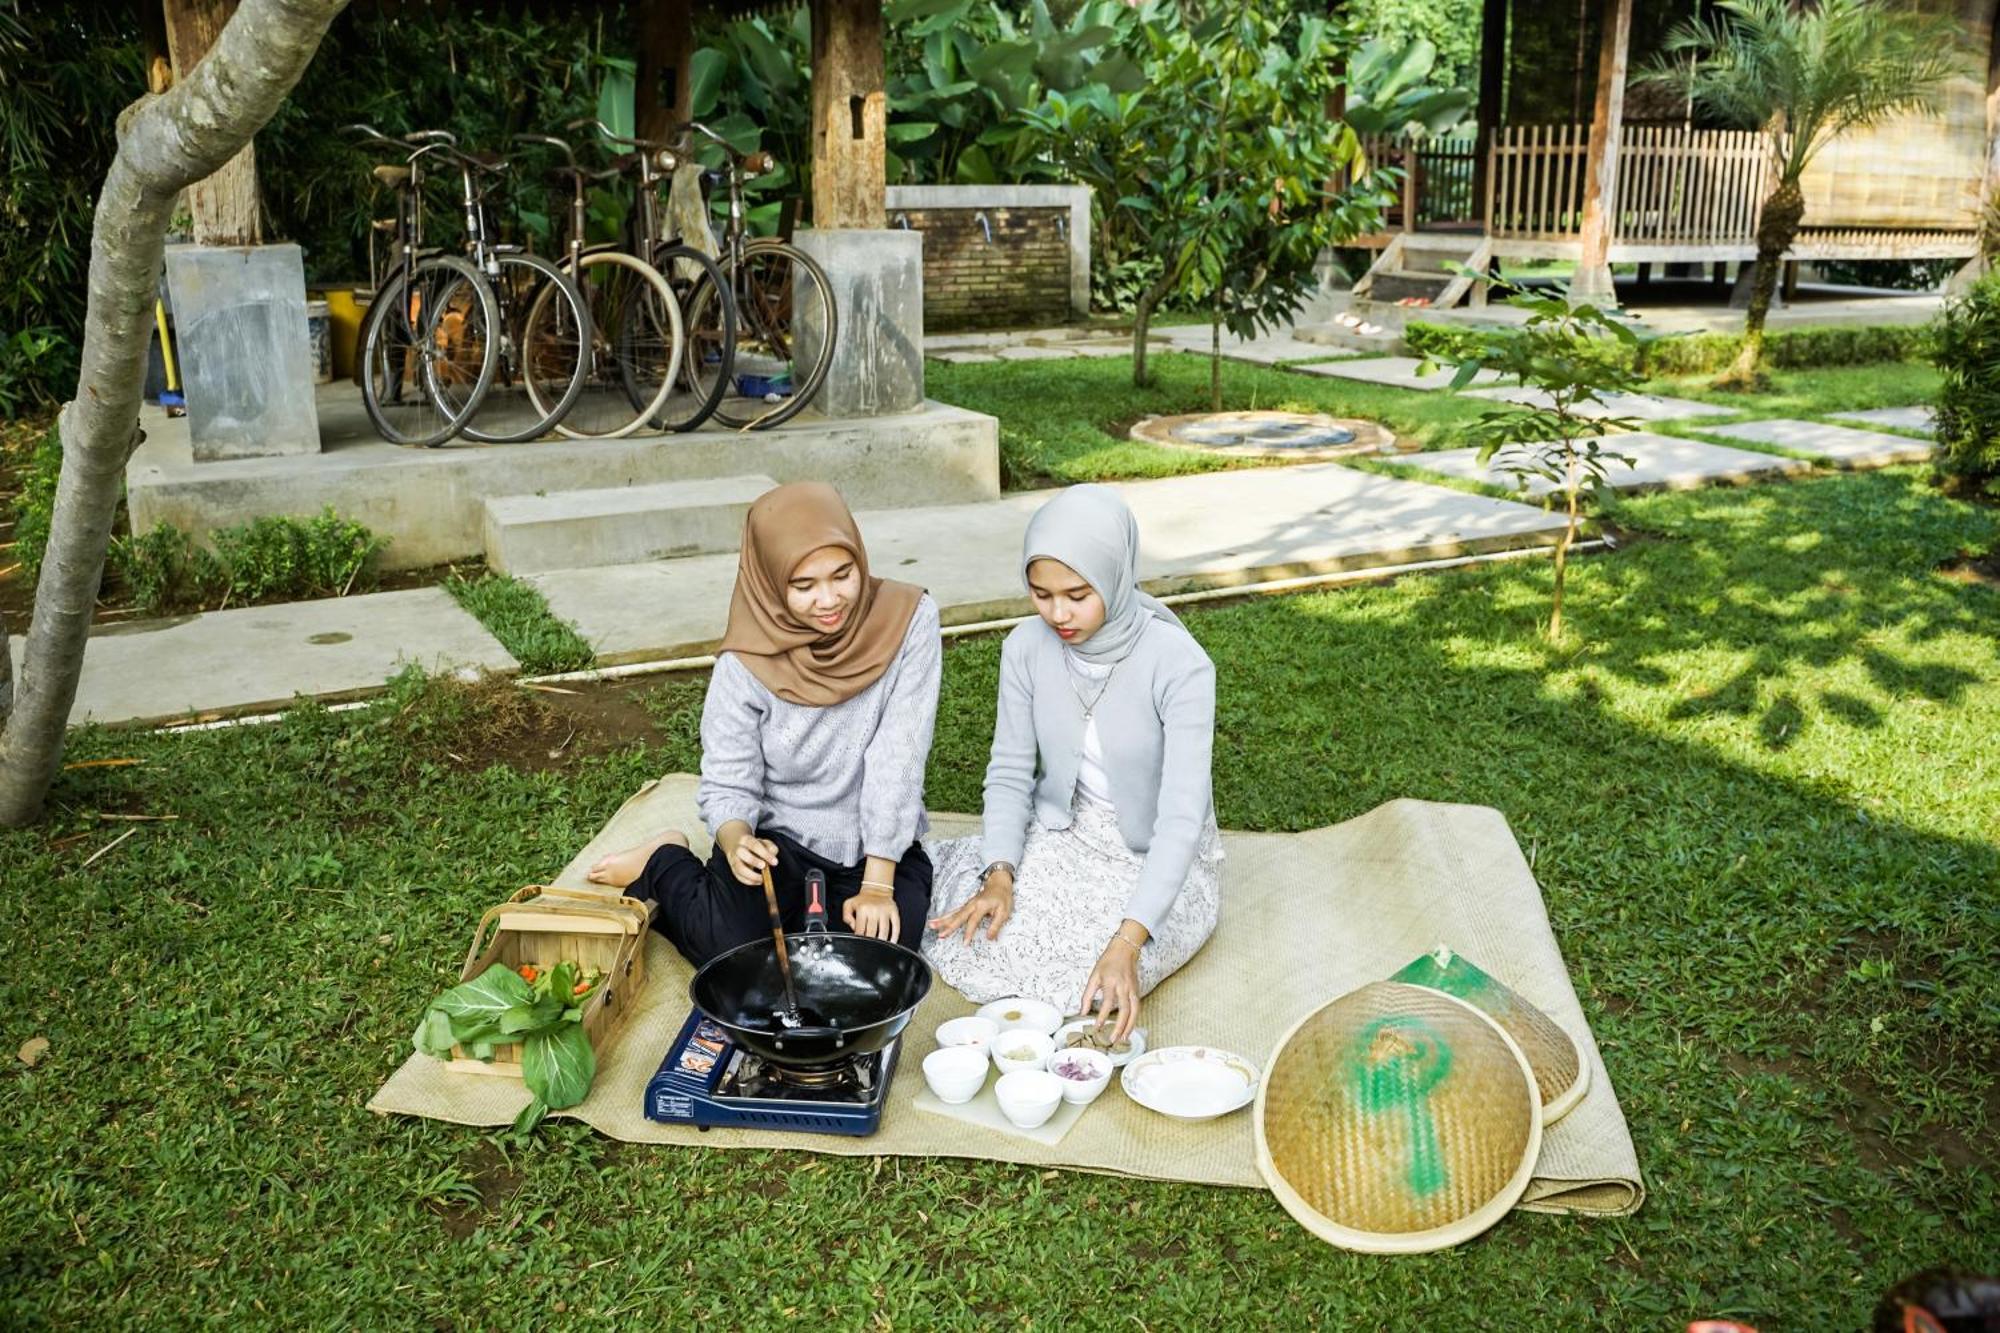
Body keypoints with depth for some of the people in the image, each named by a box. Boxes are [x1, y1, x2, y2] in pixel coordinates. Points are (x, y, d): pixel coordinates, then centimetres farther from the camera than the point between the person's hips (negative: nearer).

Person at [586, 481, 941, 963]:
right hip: (778, 838, -1)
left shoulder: (908, 619, -14)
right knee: (732, 950, -24)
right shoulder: (746, 664, -15)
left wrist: (877, 885, -20)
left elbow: (897, 760, -17)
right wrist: (737, 843, -35)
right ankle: (663, 864, 10)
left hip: (878, 847, 1)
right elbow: (728, 786, -10)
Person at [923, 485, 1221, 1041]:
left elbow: (1181, 816, -29)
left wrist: (1126, 944, -40)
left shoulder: (1180, 665, -25)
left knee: (1086, 982, -25)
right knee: (972, 944, -19)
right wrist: (1000, 875, -22)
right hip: (1061, 837, 3)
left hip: (1157, 859, -3)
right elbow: (1010, 772, -4)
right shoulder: (1027, 647, -11)